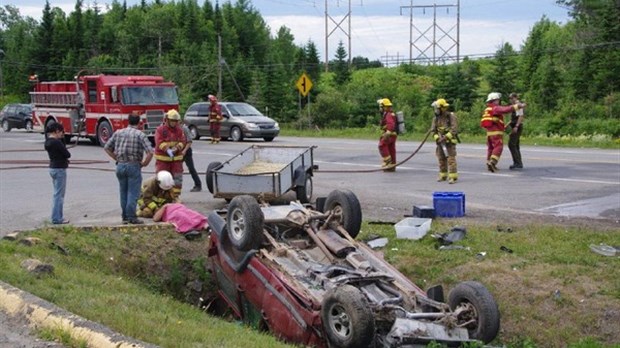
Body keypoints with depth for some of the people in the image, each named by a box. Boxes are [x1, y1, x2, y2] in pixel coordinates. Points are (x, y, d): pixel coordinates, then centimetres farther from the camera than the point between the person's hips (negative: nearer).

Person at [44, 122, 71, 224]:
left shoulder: (48, 141, 7)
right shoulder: (56, 142, -20)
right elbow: (67, 154, -16)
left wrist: (61, 138, 0)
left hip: (53, 168, 10)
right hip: (59, 169, -10)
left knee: (57, 194, 18)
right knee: (59, 194, -4)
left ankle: (58, 216, 24)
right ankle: (57, 218, -1)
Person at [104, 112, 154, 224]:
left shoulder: (118, 133, 6)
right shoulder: (140, 135, -7)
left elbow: (107, 148, 10)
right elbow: (150, 152, -16)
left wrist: (117, 158, 13)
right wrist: (144, 163, -3)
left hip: (120, 166, 4)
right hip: (133, 166, -4)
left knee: (123, 193, 14)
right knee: (133, 193, 1)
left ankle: (124, 216, 18)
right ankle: (131, 217, -2)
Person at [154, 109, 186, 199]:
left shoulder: (179, 130, 7)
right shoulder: (160, 130, -5)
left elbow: (182, 142, -2)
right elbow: (159, 142, -16)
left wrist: (176, 148, -22)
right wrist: (167, 150, -31)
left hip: (176, 158, 3)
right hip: (163, 158, -3)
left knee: (177, 177, 2)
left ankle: (176, 196, 10)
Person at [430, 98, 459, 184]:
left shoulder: (451, 116, -12)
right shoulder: (436, 118, 5)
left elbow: (454, 129, -17)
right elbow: (433, 130, 6)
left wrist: (446, 137, -23)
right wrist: (437, 138, -11)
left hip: (450, 141, -6)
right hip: (440, 142, 6)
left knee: (451, 159, -12)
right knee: (441, 159, 10)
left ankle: (453, 177, -15)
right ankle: (443, 176, 22)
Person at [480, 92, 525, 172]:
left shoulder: (487, 109, 16)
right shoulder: (496, 108, -10)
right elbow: (506, 109, -25)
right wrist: (517, 106, -26)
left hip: (489, 132, 9)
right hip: (496, 132, -9)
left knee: (491, 148, 14)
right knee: (498, 147, -11)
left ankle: (490, 165, 15)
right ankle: (492, 163, -25)